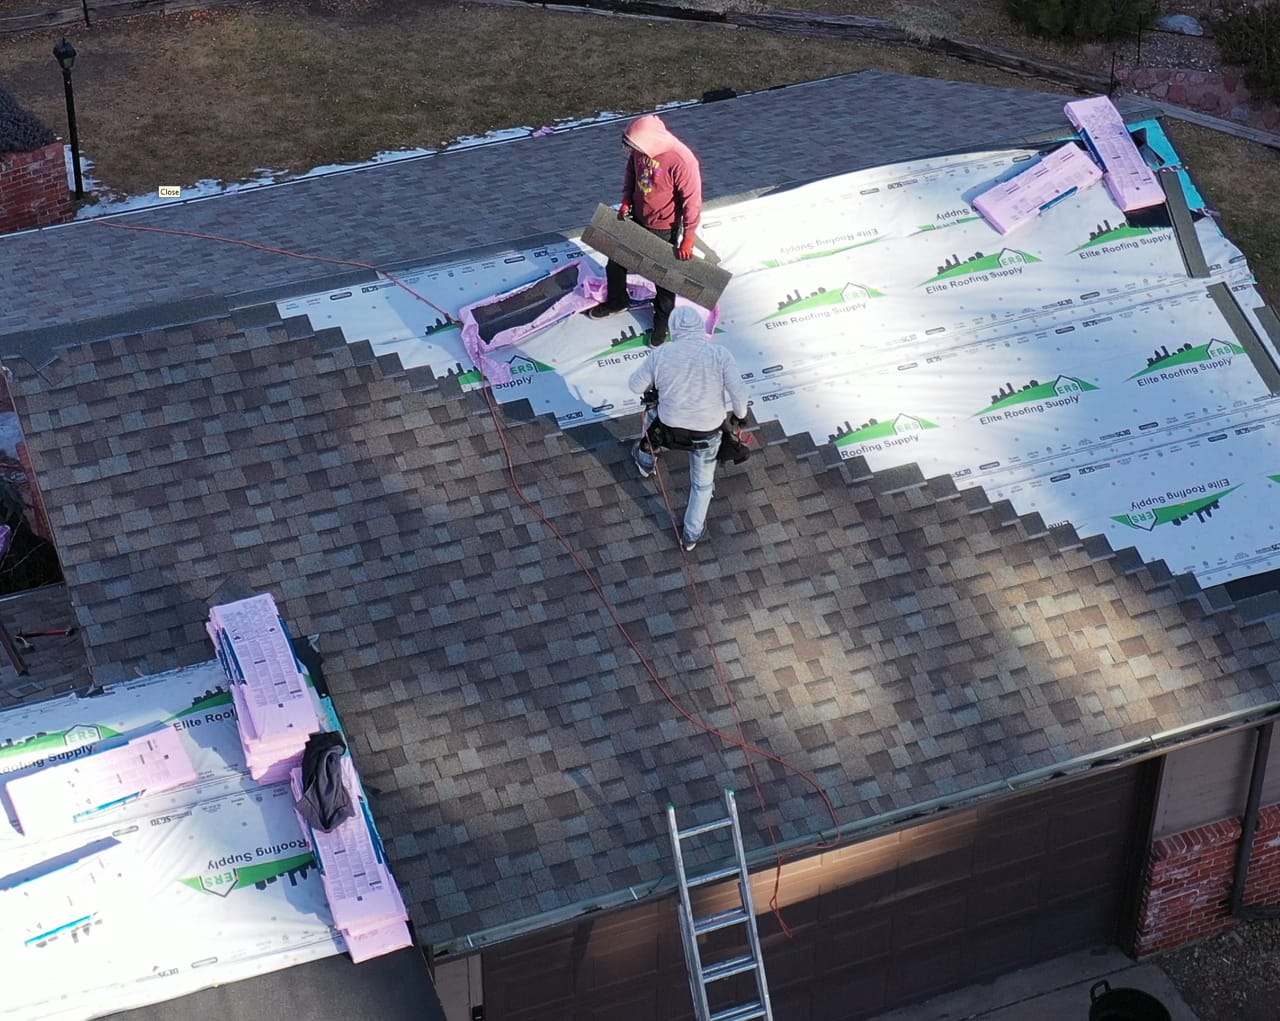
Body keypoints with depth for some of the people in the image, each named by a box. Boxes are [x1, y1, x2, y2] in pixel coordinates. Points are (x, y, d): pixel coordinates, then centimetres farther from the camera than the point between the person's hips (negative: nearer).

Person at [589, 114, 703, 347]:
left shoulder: (682, 162, -36)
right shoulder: (640, 148, -17)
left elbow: (692, 203, -24)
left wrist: (688, 239, -17)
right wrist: (627, 200, -4)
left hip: (664, 229, -6)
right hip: (636, 219, 6)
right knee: (614, 264, 21)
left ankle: (662, 319, 41)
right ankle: (616, 301, 50)